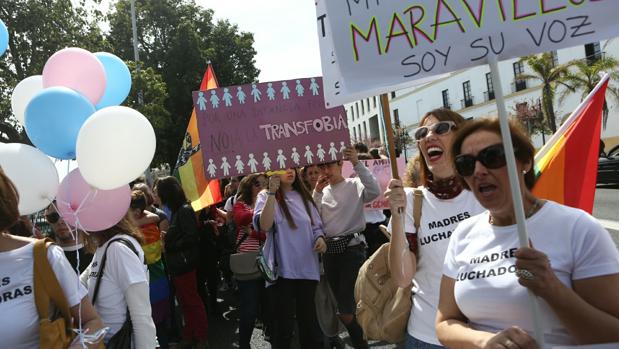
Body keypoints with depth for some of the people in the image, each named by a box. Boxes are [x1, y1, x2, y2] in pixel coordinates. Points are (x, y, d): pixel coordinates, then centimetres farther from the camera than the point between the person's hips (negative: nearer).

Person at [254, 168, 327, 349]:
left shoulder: (304, 196, 12)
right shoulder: (266, 196, -2)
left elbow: (316, 225, 14)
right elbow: (264, 226, -19)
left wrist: (320, 238, -8)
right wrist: (272, 192, -23)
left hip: (307, 268, 4)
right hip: (283, 269, -4)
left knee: (308, 317, 14)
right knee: (284, 321, 3)